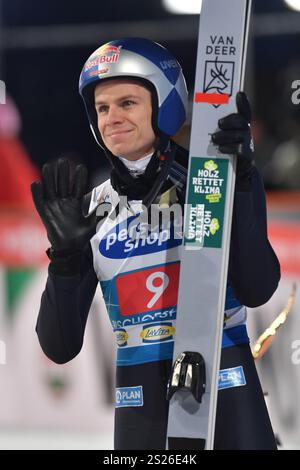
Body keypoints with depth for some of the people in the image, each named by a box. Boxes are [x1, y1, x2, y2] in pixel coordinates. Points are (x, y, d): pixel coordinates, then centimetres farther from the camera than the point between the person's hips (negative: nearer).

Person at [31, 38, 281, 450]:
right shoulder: (93, 211, 5)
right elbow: (61, 348, 1)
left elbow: (255, 290, -16)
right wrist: (66, 255, -12)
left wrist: (239, 181, -21)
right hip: (141, 409, 3)